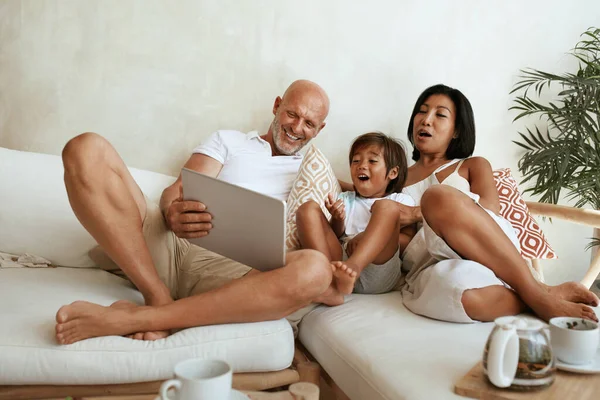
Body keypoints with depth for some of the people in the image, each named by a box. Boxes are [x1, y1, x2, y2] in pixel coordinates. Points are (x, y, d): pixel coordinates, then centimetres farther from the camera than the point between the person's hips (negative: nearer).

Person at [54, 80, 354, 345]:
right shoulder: (228, 141, 25)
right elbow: (177, 191, 11)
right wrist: (173, 213, -15)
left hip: (234, 269, -1)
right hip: (174, 244, 1)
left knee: (314, 269, -37)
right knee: (86, 149, -16)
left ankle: (133, 318, -30)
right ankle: (159, 298, -22)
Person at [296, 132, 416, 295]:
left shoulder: (402, 201, 22)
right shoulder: (345, 200, 31)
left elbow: (409, 240, 7)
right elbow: (331, 237, 20)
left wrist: (379, 237, -11)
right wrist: (337, 221, -2)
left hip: (378, 265, -3)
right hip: (341, 257, 3)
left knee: (386, 206, -20)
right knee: (308, 208, -8)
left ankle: (353, 266, -45)